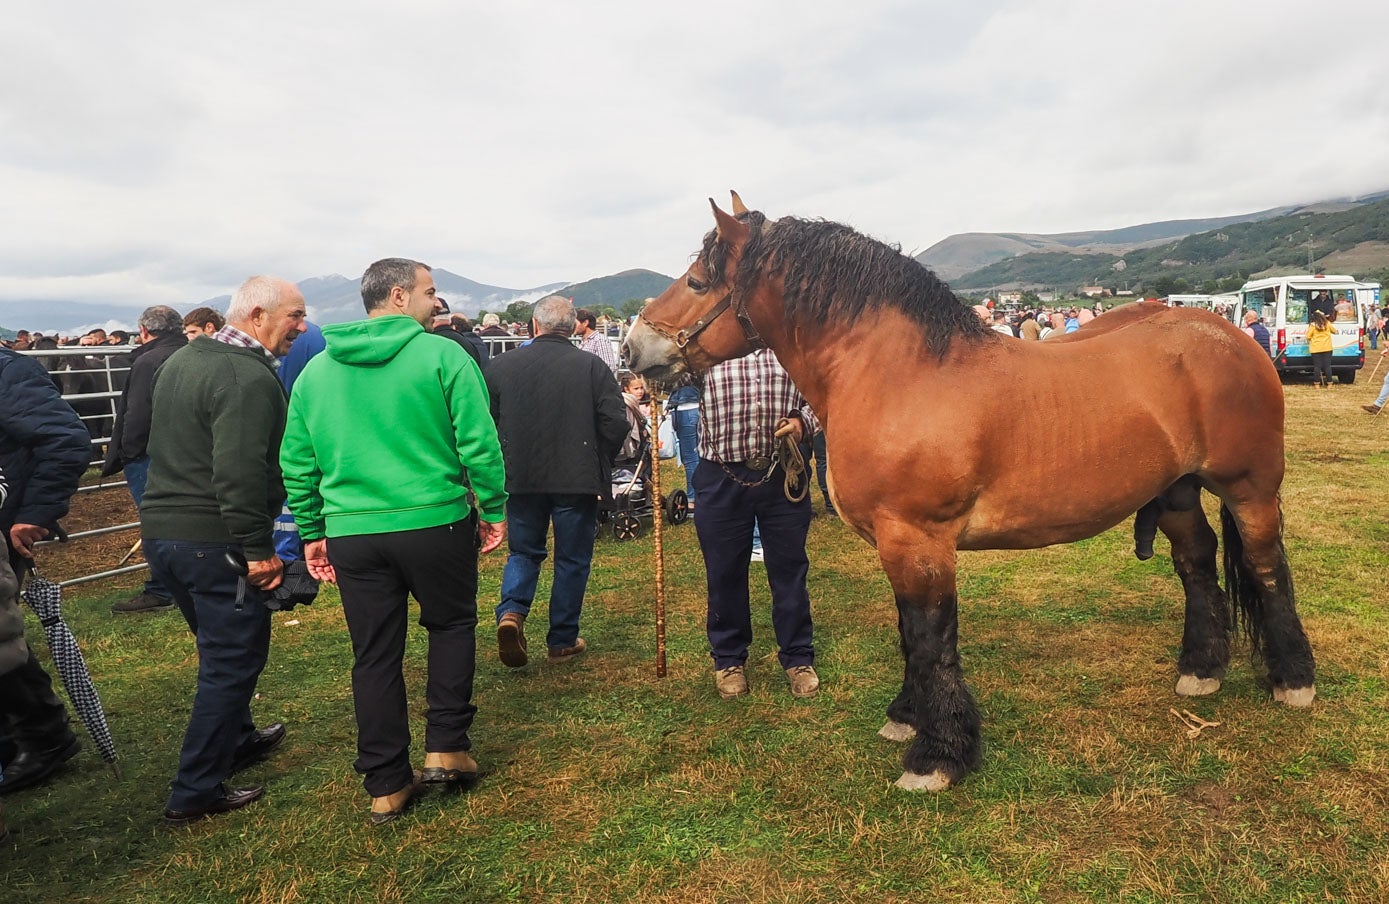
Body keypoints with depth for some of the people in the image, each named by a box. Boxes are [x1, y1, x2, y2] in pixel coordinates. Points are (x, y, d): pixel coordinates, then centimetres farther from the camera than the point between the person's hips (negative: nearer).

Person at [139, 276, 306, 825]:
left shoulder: (180, 361, 14)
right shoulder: (248, 378, -19)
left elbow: (151, 443, 22)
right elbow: (241, 475, -26)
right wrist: (258, 549, -21)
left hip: (160, 529, 10)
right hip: (214, 542, -10)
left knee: (221, 650, 25)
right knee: (233, 659, 2)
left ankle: (237, 740, 42)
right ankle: (196, 793, 10)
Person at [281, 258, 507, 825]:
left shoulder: (316, 370, 9)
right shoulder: (443, 356, -7)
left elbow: (296, 464, 10)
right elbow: (478, 444, -11)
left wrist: (311, 533, 17)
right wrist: (494, 510, 0)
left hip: (352, 532, 4)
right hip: (435, 523, -4)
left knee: (374, 656, 13)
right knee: (452, 624, 21)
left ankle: (387, 785, 23)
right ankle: (446, 747, 19)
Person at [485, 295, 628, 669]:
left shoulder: (501, 365, -1)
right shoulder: (592, 366, -7)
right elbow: (616, 423, -11)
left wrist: (502, 465, 17)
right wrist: (599, 463, 6)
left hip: (520, 478, 2)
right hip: (577, 480, -2)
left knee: (523, 551, 20)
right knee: (572, 560, 11)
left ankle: (511, 611, -4)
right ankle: (563, 641, 19)